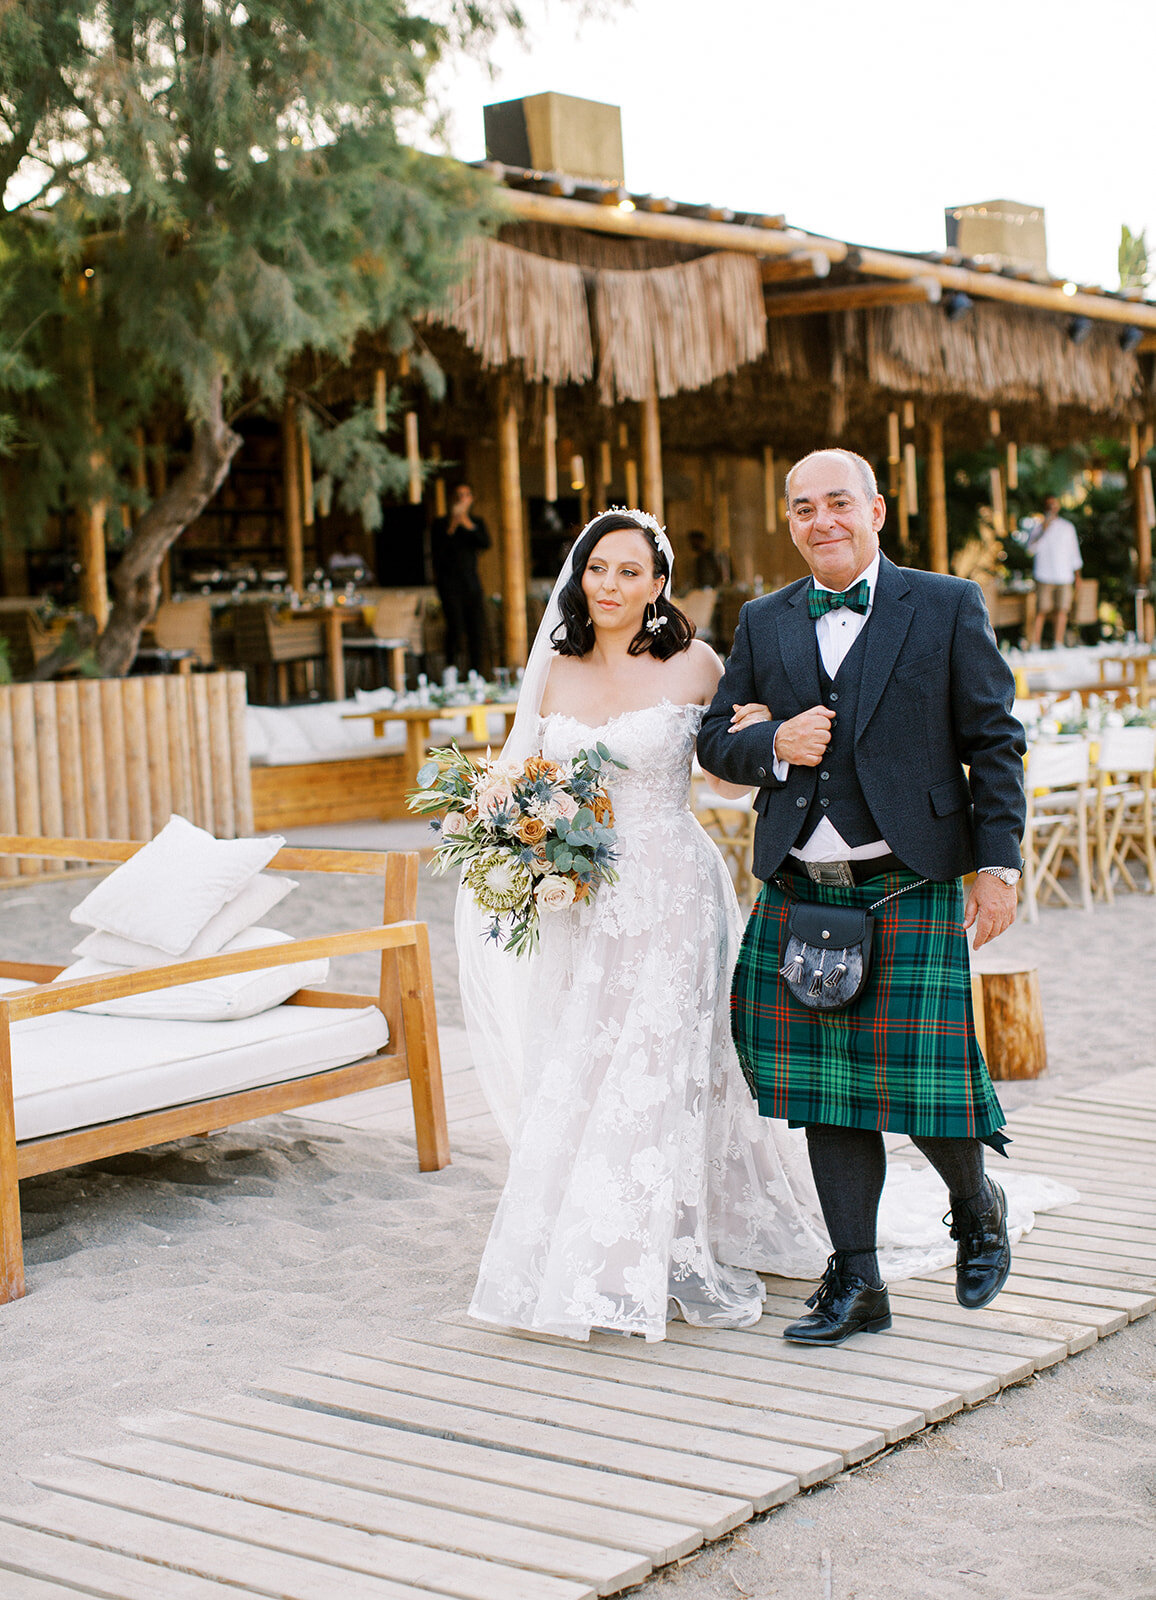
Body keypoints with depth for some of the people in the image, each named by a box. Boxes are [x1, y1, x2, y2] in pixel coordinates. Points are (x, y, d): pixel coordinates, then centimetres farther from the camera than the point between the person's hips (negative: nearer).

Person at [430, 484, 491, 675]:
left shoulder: (477, 522, 14)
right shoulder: (440, 523, 5)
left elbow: (486, 544, -3)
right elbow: (436, 552, -5)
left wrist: (470, 527, -15)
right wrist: (450, 529, -14)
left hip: (471, 582, 3)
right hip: (450, 583, -3)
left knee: (477, 629, -2)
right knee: (455, 628, -14)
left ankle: (475, 674, 3)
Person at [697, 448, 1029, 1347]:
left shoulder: (948, 607, 3)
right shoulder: (764, 624, 11)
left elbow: (994, 742, 2)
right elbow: (716, 740, 15)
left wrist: (999, 864, -5)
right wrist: (774, 744, -7)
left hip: (910, 886, -3)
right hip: (801, 891, 3)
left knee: (921, 1074, -4)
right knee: (826, 1085, 5)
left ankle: (978, 1205, 29)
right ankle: (856, 1283, 16)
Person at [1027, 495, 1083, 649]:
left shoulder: (1067, 527, 17)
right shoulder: (1038, 527, 6)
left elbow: (1074, 552, 21)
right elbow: (1031, 549, -8)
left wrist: (1077, 573, 15)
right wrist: (1043, 530, -18)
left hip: (1064, 577, 3)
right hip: (1044, 577, -3)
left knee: (1061, 611, -3)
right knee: (1041, 612, -9)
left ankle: (1058, 646, 1)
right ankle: (1035, 647, -9)